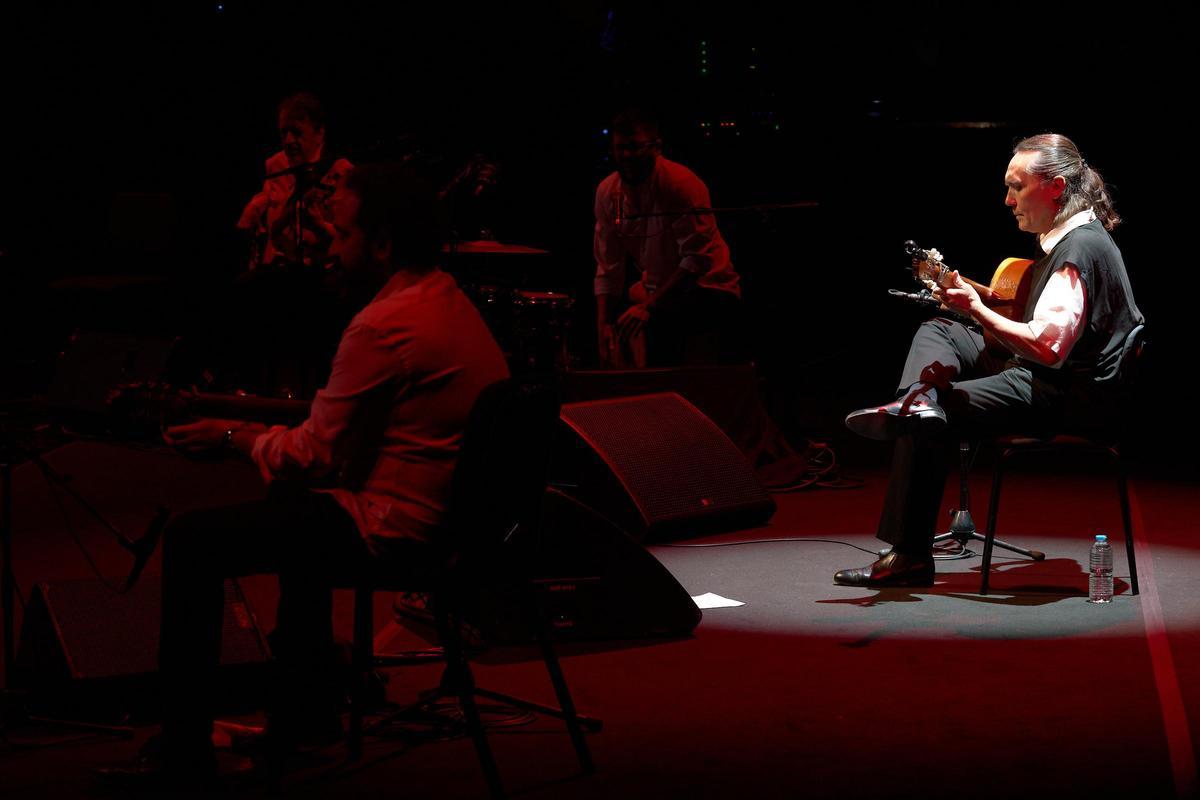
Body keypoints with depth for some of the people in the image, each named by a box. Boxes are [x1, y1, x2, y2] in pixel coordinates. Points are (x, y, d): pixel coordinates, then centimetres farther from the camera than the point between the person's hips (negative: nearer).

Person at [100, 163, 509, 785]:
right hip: (457, 514, 11)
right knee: (293, 501, 35)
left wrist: (233, 437, 0)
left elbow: (316, 455, -17)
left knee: (191, 540, -4)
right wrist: (257, 429, 14)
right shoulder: (450, 302, 10)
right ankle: (305, 705, 39)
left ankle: (184, 750, 1)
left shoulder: (386, 324, -22)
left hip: (397, 528, -11)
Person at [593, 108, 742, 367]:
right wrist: (603, 324, -14)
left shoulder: (682, 184, -22)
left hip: (706, 286, -6)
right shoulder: (608, 192, -4)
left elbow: (698, 258, -25)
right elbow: (608, 267, -1)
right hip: (657, 289, 6)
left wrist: (649, 306, -33)